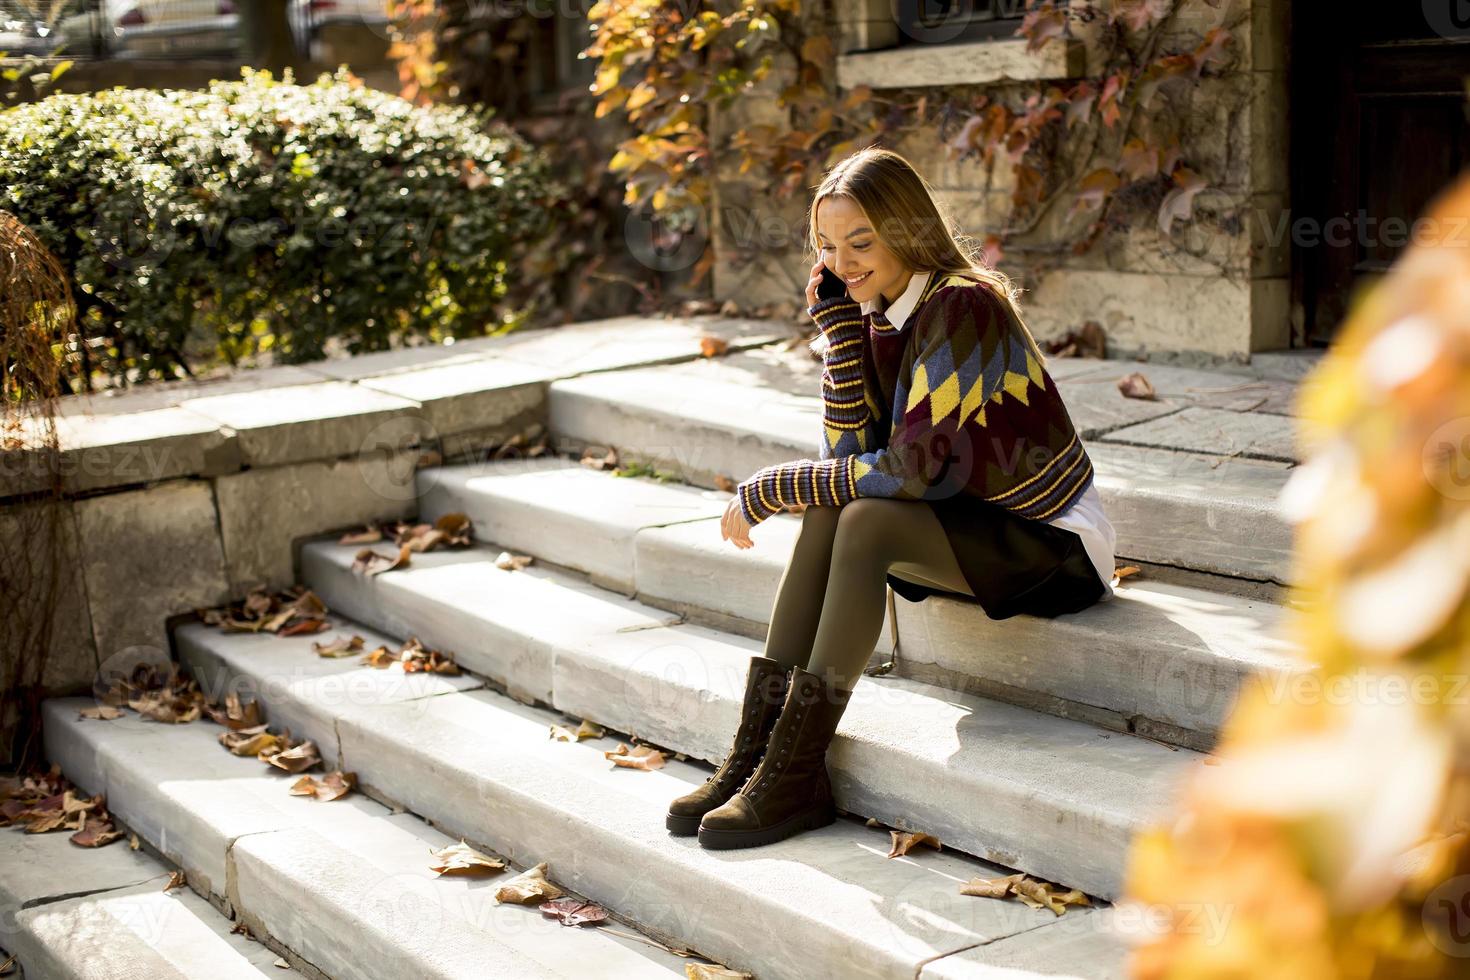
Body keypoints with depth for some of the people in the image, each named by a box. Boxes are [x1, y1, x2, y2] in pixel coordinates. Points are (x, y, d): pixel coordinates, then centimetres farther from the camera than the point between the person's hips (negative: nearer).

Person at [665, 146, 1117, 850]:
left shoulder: (962, 306, -22)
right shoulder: (879, 313, 3)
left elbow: (912, 466, -27)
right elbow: (852, 449, -5)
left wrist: (768, 491, -21)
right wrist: (840, 324, -12)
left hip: (1053, 548, -8)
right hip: (973, 527, 8)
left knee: (865, 522, -28)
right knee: (830, 508, -16)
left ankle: (795, 777, -24)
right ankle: (757, 747, -17)